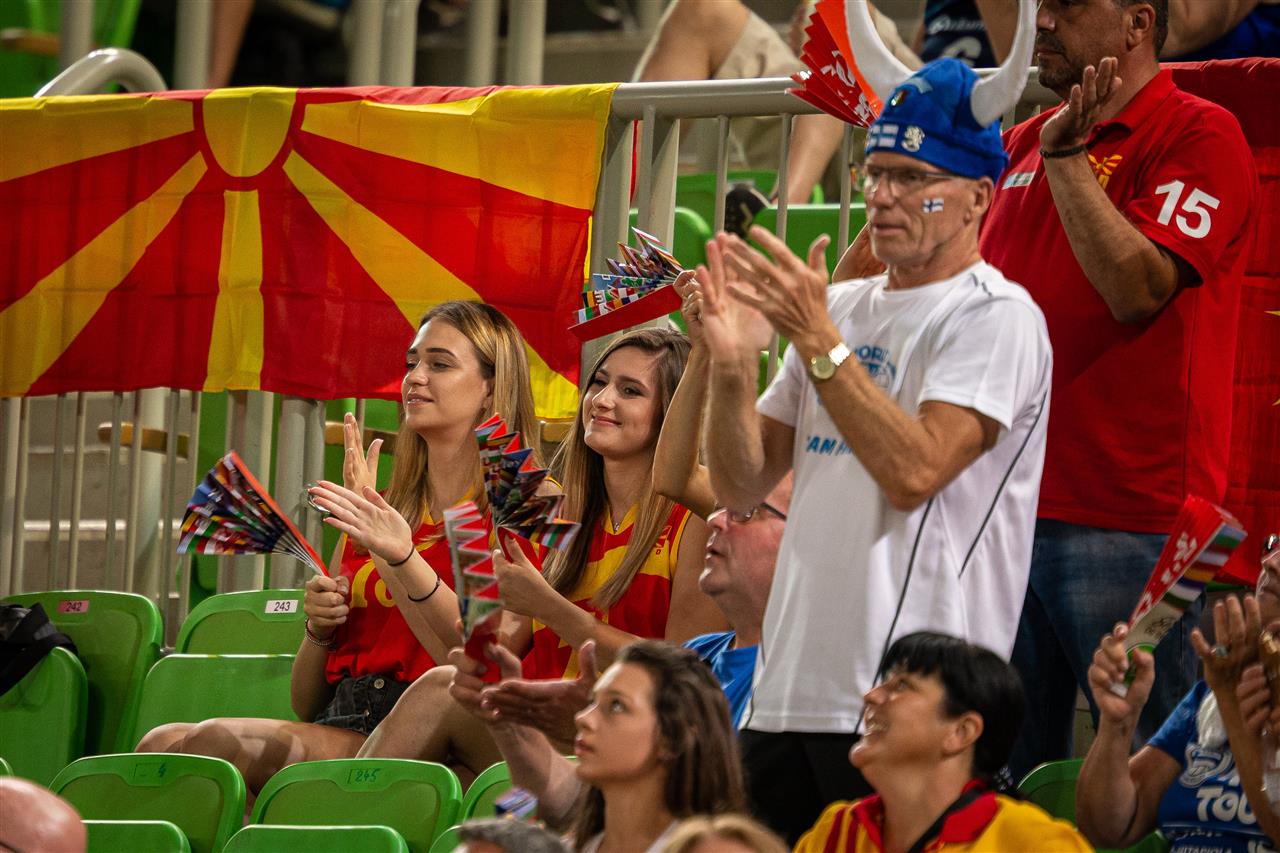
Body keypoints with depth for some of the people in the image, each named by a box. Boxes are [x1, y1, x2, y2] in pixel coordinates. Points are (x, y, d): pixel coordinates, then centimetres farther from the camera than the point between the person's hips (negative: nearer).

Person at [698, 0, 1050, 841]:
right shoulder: (844, 307, 18)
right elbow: (743, 486, 15)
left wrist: (816, 339, -18)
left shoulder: (996, 316, -5)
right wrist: (731, 365, -2)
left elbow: (915, 470, -18)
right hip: (787, 690, 7)